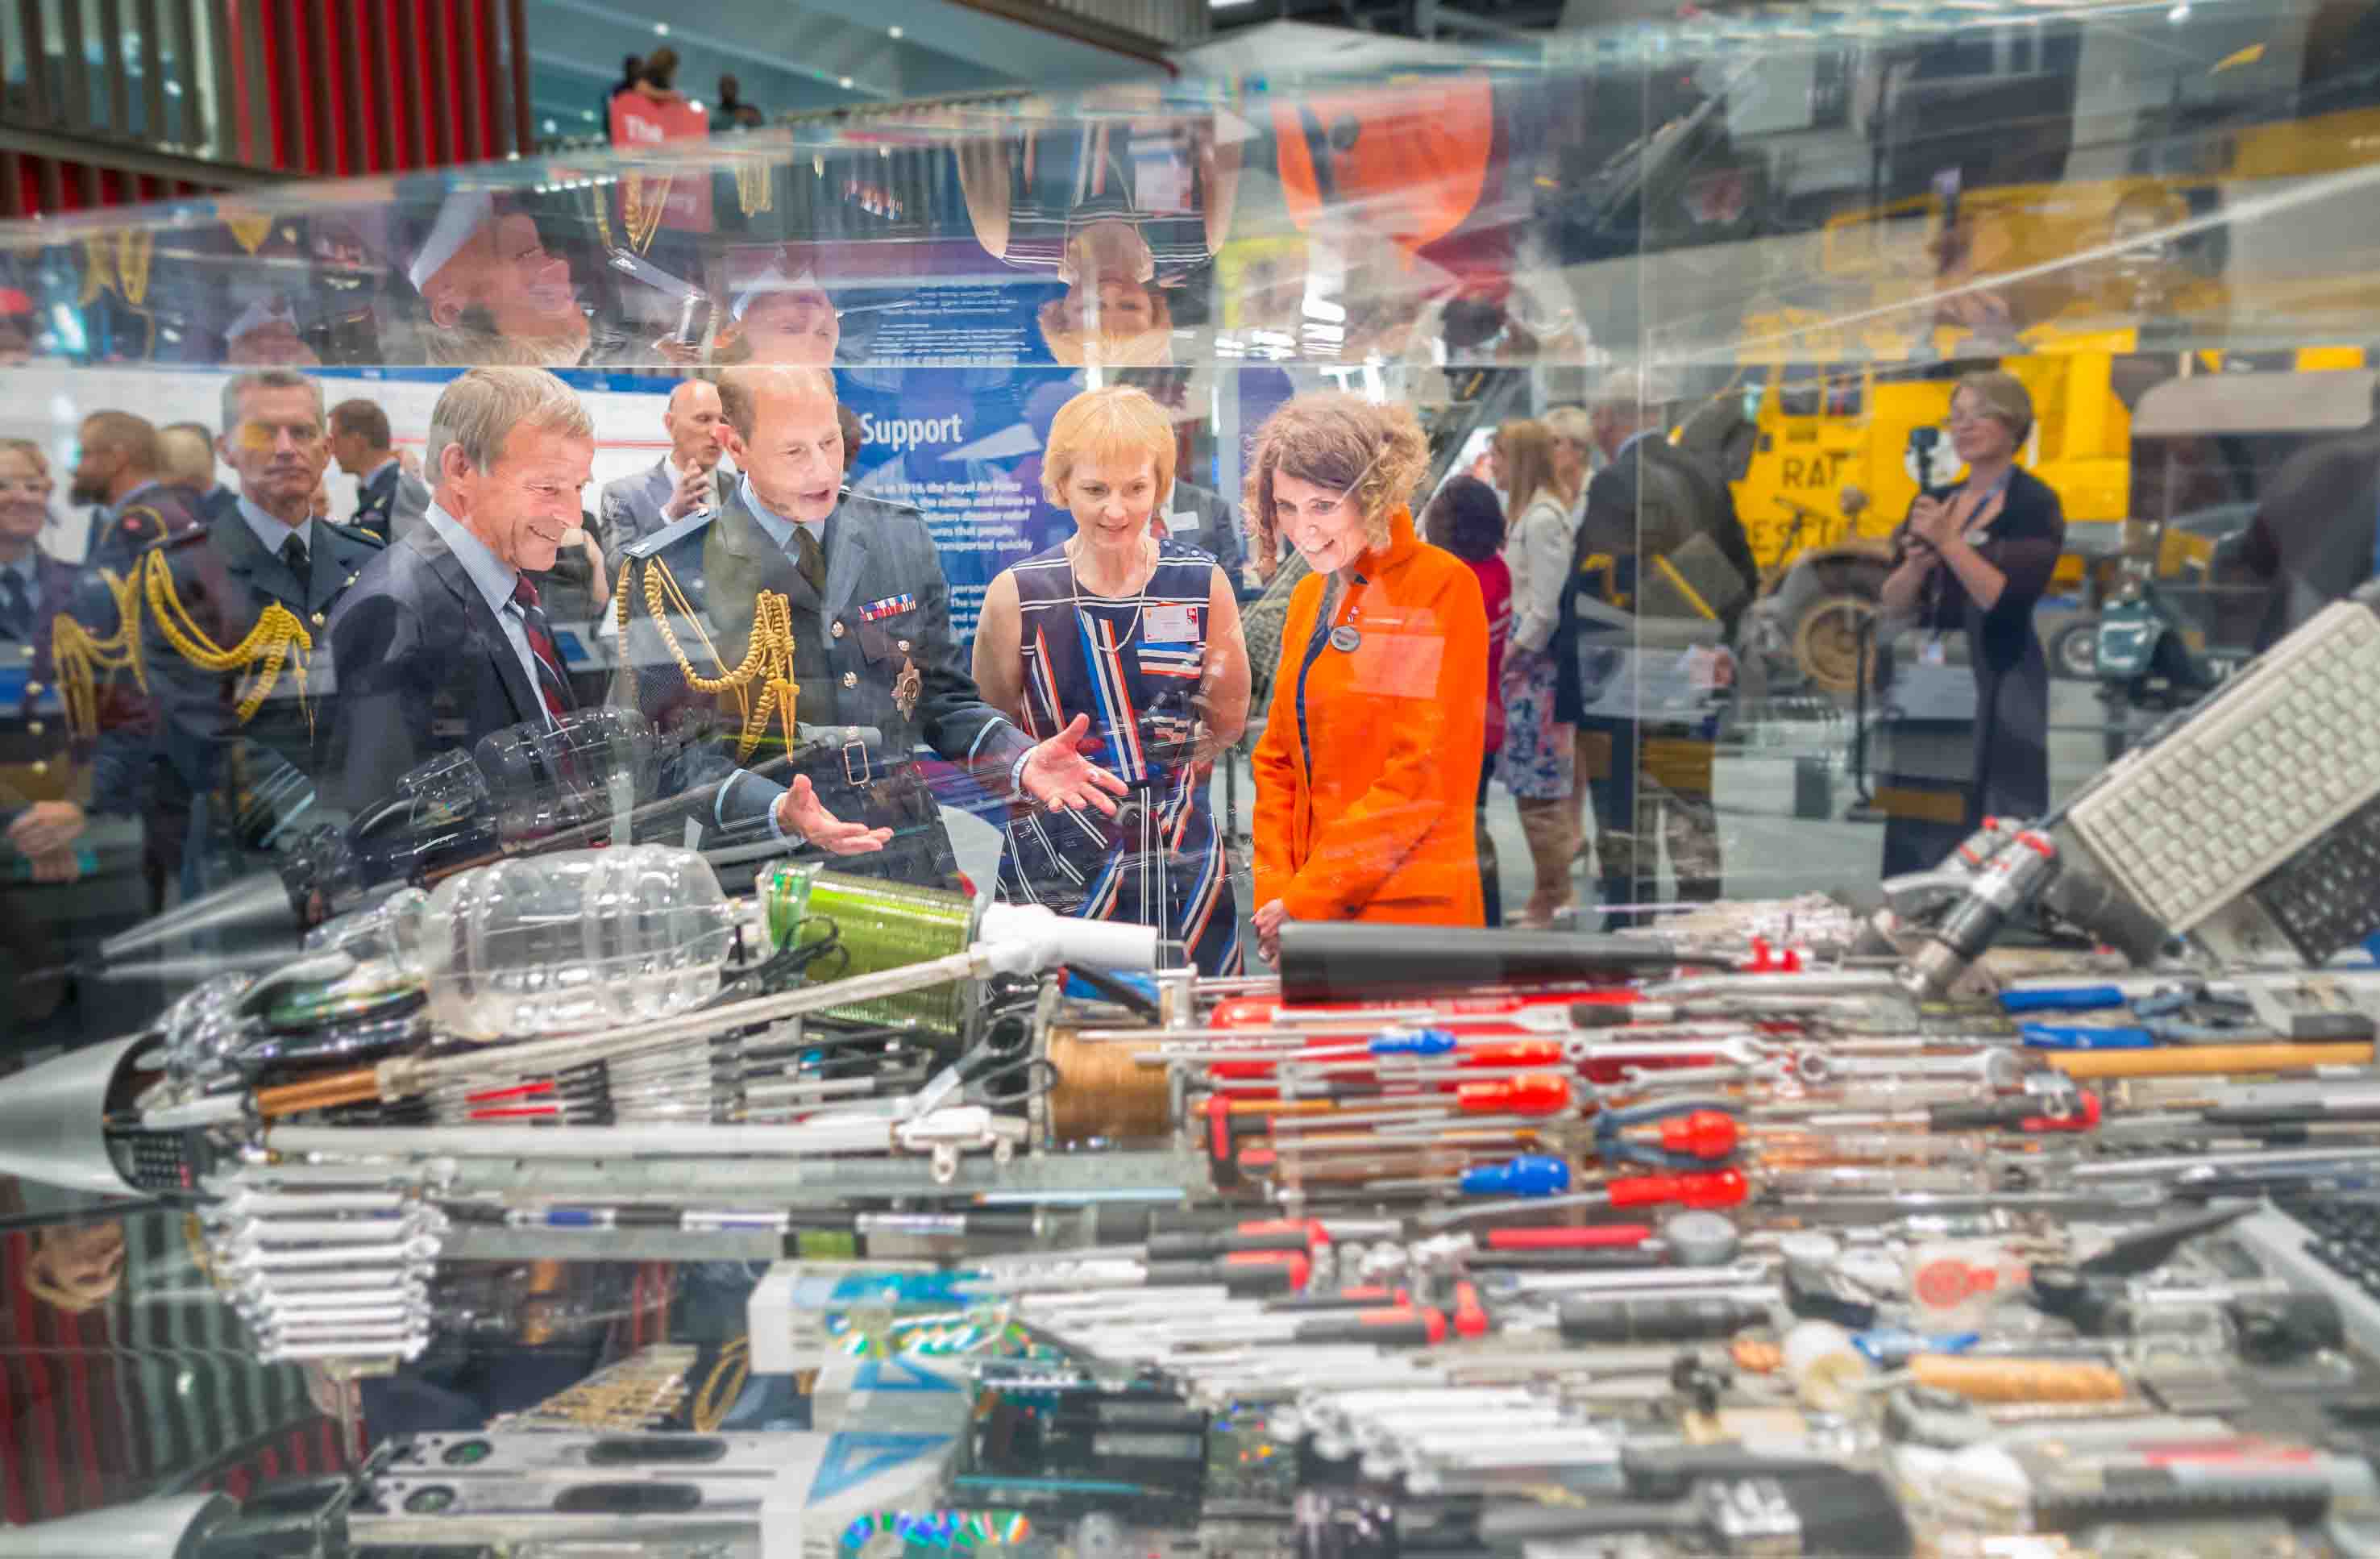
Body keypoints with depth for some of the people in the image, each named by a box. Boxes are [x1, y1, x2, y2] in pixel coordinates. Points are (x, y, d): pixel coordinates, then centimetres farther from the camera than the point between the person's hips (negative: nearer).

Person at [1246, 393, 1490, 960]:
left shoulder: (1441, 584, -10)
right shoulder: (1308, 597, 11)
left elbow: (1427, 773, -15)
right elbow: (1278, 759, 13)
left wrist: (1307, 898, -14)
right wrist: (1274, 887, -1)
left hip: (1408, 913, -6)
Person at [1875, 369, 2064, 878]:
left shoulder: (2034, 504, -2)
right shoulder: (1934, 502, 14)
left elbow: (2007, 598, -13)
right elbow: (1892, 603, 11)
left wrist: (1948, 542, -15)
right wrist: (1918, 563, -8)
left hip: (1992, 689, -6)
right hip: (1922, 690, 6)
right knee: (1915, 833, 6)